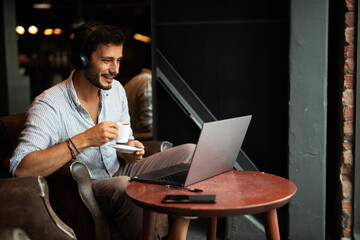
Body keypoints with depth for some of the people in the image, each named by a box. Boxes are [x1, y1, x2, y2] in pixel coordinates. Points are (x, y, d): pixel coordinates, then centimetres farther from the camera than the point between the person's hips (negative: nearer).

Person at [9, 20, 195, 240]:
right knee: (123, 187, -39)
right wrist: (84, 140, -33)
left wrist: (129, 150, -9)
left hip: (120, 173, 7)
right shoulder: (49, 105, -18)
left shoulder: (115, 89, 4)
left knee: (189, 152, -7)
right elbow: (20, 168, -30)